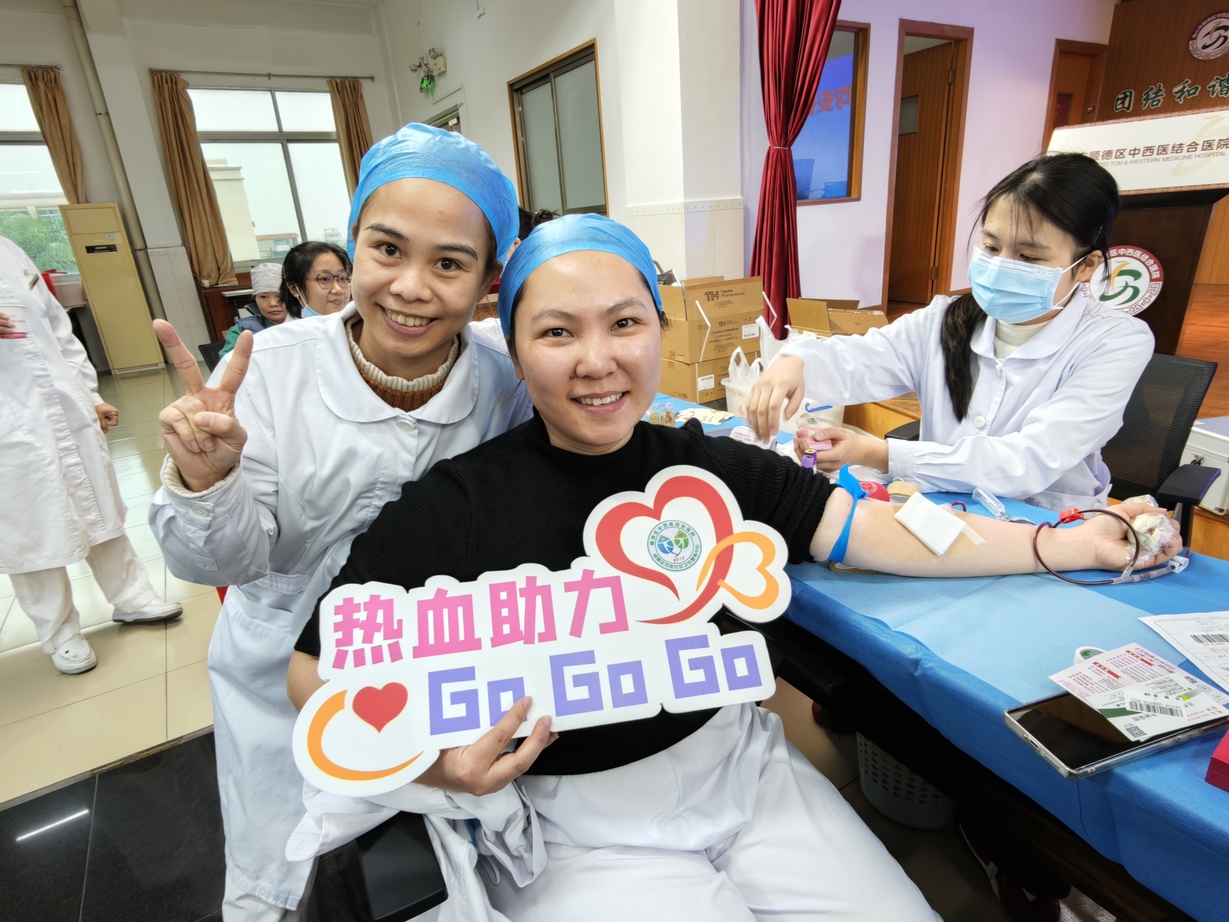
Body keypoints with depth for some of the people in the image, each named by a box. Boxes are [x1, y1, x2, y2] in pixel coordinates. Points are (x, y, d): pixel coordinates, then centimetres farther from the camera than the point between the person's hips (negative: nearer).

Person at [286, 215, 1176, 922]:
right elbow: (319, 672, -10)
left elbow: (868, 530, -5)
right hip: (582, 828, -3)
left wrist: (1062, 544, -8)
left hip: (745, 767, 4)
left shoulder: (711, 467, -5)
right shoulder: (453, 509, -16)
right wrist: (427, 762, -26)